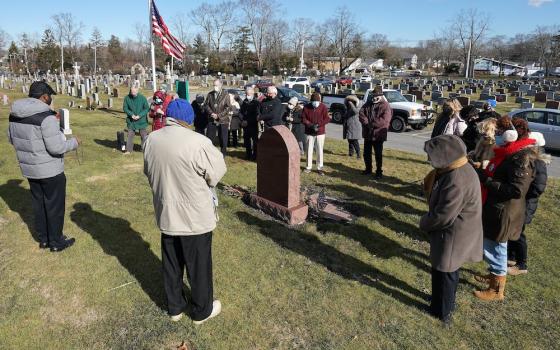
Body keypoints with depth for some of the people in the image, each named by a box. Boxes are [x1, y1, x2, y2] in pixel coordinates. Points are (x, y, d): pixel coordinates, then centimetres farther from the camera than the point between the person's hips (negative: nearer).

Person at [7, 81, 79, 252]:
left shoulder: (15, 114, 2)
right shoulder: (46, 116, -23)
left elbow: (12, 138, 14)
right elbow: (56, 147, -25)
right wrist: (74, 142, -9)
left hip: (29, 168, 7)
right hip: (50, 170, -7)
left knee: (38, 204, 19)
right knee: (55, 205, 7)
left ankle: (43, 239, 31)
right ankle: (56, 242, 19)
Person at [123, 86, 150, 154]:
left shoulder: (142, 98, -12)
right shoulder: (127, 98, -6)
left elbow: (147, 108, -7)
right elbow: (125, 108, 0)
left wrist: (139, 115, -16)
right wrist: (131, 114, -14)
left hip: (141, 120, -2)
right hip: (131, 120, 2)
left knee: (143, 134, 6)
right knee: (130, 135, 7)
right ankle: (129, 150, 15)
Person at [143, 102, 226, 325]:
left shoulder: (151, 140, -5)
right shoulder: (198, 142, -25)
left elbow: (149, 173, 8)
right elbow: (216, 173, -13)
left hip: (166, 214, 6)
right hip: (195, 217, -5)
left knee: (171, 264, 21)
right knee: (199, 265, 13)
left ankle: (175, 307, 39)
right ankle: (202, 311, 31)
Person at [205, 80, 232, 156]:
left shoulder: (226, 95, -4)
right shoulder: (210, 94, 7)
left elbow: (228, 107, -8)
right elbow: (206, 105, 7)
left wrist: (219, 115, -15)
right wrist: (211, 113, -11)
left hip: (223, 120, -3)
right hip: (212, 120, 3)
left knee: (223, 139, 4)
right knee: (209, 138, 7)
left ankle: (223, 154, 17)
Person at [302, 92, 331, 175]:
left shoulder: (323, 107, -4)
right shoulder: (306, 107, -1)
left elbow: (327, 119, -6)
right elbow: (303, 118, 0)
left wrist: (318, 125, -18)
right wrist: (311, 125, -15)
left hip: (320, 132, -1)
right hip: (309, 132, 1)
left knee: (320, 150, 2)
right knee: (309, 150, 7)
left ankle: (320, 168, 10)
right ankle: (309, 167, 17)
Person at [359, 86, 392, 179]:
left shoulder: (385, 106, -7)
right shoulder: (368, 103, 10)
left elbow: (385, 120, -19)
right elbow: (361, 113, -1)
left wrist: (372, 124, -19)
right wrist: (366, 123, -17)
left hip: (378, 134, -6)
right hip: (367, 133, 6)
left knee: (378, 154, 2)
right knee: (366, 153, 15)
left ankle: (379, 171, 13)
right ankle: (368, 169, 32)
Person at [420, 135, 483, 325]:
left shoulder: (456, 181, -31)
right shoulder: (462, 168, 1)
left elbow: (443, 216, -26)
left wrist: (424, 223, -11)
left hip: (453, 236, -9)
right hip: (456, 232, 9)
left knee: (444, 272, 10)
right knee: (448, 271, 25)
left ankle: (442, 311, 29)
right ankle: (445, 304, 45)